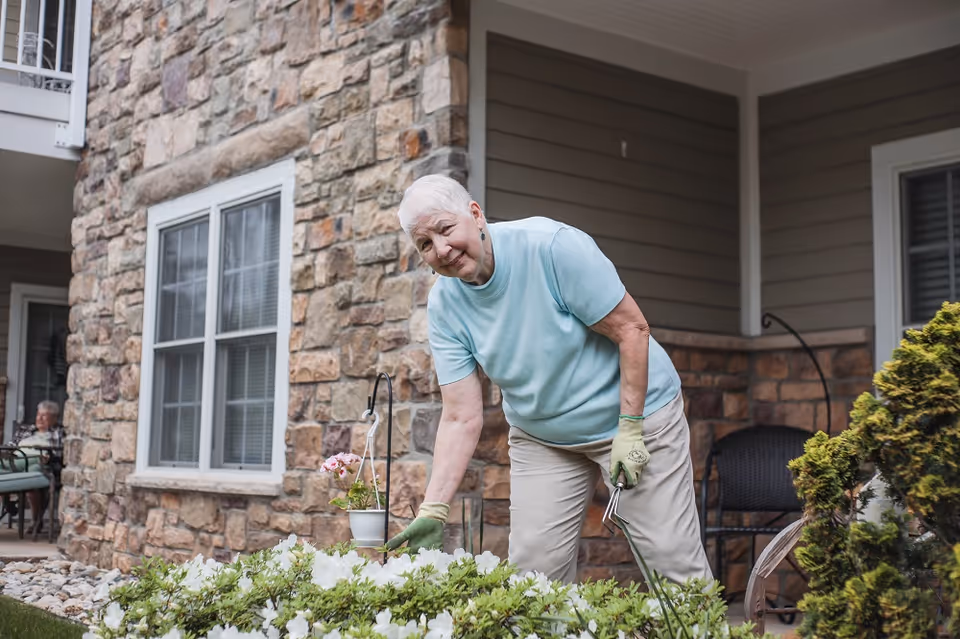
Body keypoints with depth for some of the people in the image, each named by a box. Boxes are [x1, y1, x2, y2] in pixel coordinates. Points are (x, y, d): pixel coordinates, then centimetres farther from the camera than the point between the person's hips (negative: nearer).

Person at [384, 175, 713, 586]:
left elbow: (632, 329, -19)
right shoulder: (443, 306, -10)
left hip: (635, 413, -4)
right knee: (533, 568, 1)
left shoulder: (553, 246, -24)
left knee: (675, 562, -4)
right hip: (540, 437, 4)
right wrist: (433, 509, -20)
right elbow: (461, 418, -11)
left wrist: (630, 429, -21)